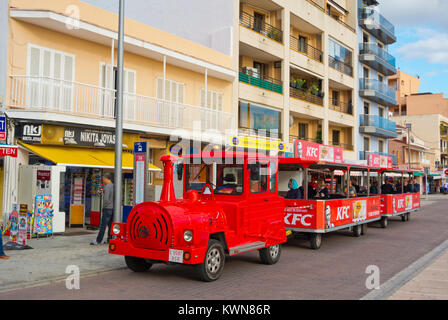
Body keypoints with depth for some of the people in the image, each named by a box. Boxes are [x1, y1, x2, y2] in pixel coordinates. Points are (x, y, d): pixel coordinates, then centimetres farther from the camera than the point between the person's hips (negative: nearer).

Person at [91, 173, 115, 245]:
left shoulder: (107, 187, -16)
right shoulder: (113, 186, 11)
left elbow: (106, 199, -23)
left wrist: (104, 206, -8)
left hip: (107, 209, -8)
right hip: (112, 209, 8)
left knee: (103, 225, -5)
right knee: (110, 225, 10)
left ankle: (98, 240, -2)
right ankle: (110, 240, 12)